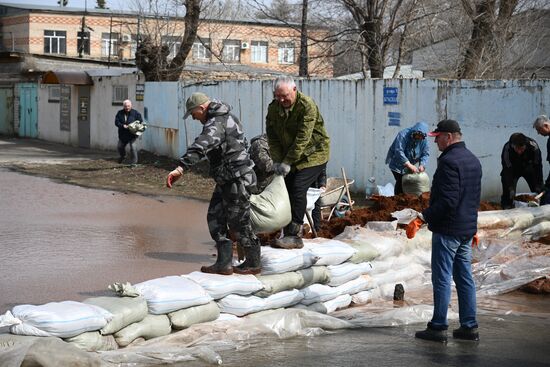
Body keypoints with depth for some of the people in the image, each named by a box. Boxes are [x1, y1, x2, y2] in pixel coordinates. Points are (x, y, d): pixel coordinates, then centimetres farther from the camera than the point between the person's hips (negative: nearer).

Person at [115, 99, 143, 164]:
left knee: (133, 147, -16)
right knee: (120, 147, 17)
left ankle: (134, 161, -5)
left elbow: (140, 122, -1)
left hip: (132, 134, -4)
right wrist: (122, 125, -21)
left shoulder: (135, 113, -4)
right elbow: (116, 122, -4)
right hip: (123, 134, 4)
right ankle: (122, 156, 49)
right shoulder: (120, 113, 2)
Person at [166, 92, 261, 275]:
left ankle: (253, 263, 16)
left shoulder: (216, 124, -22)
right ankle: (223, 263, 9)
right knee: (215, 217, 8)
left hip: (237, 179, -11)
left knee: (239, 223, 1)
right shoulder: (226, 116, 12)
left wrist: (180, 168, -51)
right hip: (227, 180, 11)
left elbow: (199, 147, -40)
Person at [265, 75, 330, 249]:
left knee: (298, 189, -18)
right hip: (289, 156, 7)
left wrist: (288, 162, -26)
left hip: (312, 154, -7)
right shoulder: (273, 108, -2)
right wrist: (277, 161, -13)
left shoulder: (307, 106, -23)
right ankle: (290, 234, 11)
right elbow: (272, 137, -1)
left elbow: (302, 138, -26)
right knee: (287, 190, 3)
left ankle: (294, 235, -17)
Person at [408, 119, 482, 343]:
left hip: (447, 230, -9)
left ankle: (438, 327, 1)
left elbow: (447, 201, -24)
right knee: (464, 277, 12)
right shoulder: (473, 160, 14)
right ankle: (469, 326, 15)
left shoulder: (449, 161, -17)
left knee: (442, 278, -3)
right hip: (467, 230, 9)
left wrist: (422, 219, -21)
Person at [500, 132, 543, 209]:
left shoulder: (533, 146, -33)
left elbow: (538, 166, -24)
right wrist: (511, 188, -34)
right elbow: (507, 169, -31)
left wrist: (539, 185, -24)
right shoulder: (507, 149, -36)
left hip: (528, 167, 1)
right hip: (513, 169, -1)